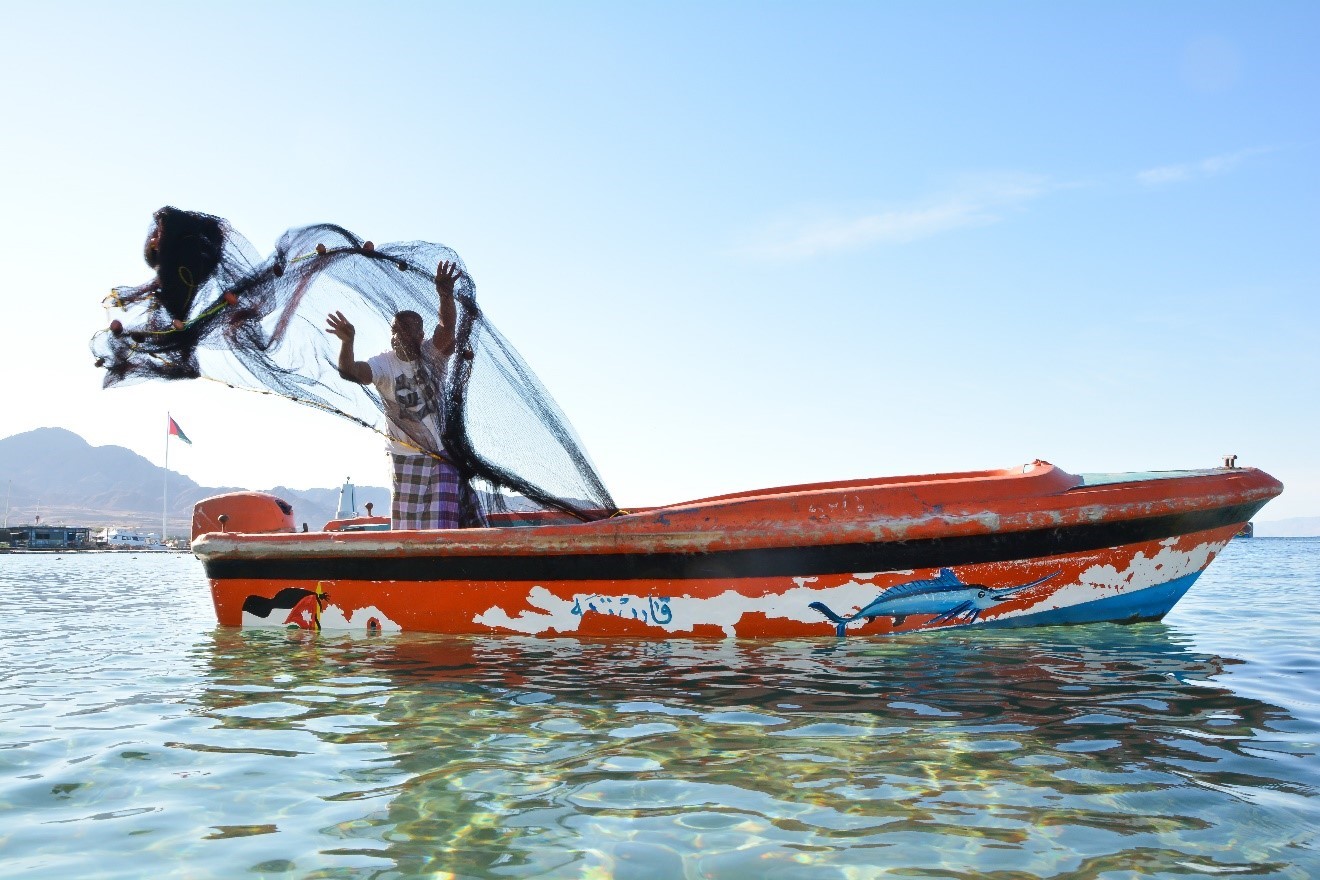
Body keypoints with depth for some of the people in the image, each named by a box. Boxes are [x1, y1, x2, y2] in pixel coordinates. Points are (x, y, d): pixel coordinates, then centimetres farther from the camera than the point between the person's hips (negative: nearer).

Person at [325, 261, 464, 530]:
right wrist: (347, 342, -44)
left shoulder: (432, 354, -4)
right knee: (405, 527, 4)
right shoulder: (384, 363, -5)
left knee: (442, 527, 1)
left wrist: (445, 295, -43)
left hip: (443, 456, 0)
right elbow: (349, 371, -23)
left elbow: (447, 328, -23)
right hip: (406, 459, 0)